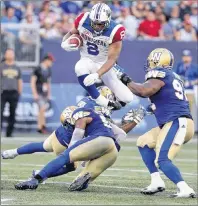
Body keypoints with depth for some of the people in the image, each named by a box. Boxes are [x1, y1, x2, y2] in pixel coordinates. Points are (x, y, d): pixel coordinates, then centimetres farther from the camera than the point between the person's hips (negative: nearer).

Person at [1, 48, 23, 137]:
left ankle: (9, 132, 8)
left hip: (14, 93, 3)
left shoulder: (17, 68, 15)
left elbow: (20, 81, 18)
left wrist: (19, 93, 10)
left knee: (12, 113, 3)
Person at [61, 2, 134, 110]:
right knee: (80, 68, -40)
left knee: (127, 98, -6)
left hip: (104, 64, -1)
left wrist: (97, 75, -39)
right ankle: (102, 102, -27)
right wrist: (65, 43, -20)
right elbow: (71, 33, 3)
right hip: (87, 61, 1)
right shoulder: (83, 21, -18)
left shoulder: (114, 32, -26)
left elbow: (112, 59, -26)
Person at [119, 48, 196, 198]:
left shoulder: (160, 74, -5)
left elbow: (144, 91, -20)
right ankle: (157, 182, 14)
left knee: (162, 160, -18)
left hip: (177, 123, -9)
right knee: (144, 142, 20)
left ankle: (185, 189, -29)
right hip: (175, 123, 9)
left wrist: (128, 82, -4)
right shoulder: (174, 77, 21)